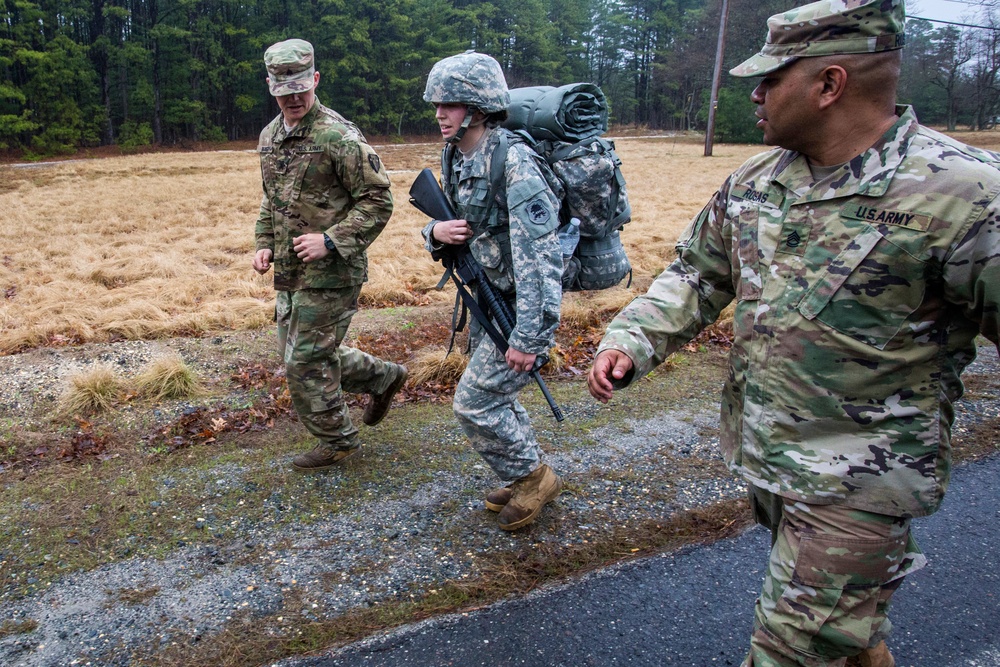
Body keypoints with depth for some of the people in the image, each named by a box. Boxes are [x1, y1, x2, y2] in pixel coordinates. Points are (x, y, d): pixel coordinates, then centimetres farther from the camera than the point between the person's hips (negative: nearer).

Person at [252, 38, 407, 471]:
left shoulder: (338, 136, -16)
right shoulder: (269, 136, 11)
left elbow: (378, 200, -16)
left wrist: (330, 240, -22)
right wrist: (265, 244, 10)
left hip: (330, 272, -9)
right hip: (290, 272, 9)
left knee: (306, 361, -1)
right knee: (297, 354, 18)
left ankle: (336, 441, 22)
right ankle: (384, 378, 34)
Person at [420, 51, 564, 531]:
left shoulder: (513, 163, -23)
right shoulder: (455, 160, 4)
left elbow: (539, 254, -27)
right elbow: (451, 228, 14)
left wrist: (529, 337, -28)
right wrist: (436, 231, -12)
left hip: (519, 304, -9)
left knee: (474, 403, -5)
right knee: (495, 398, 19)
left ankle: (532, 477, 17)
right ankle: (527, 477, 38)